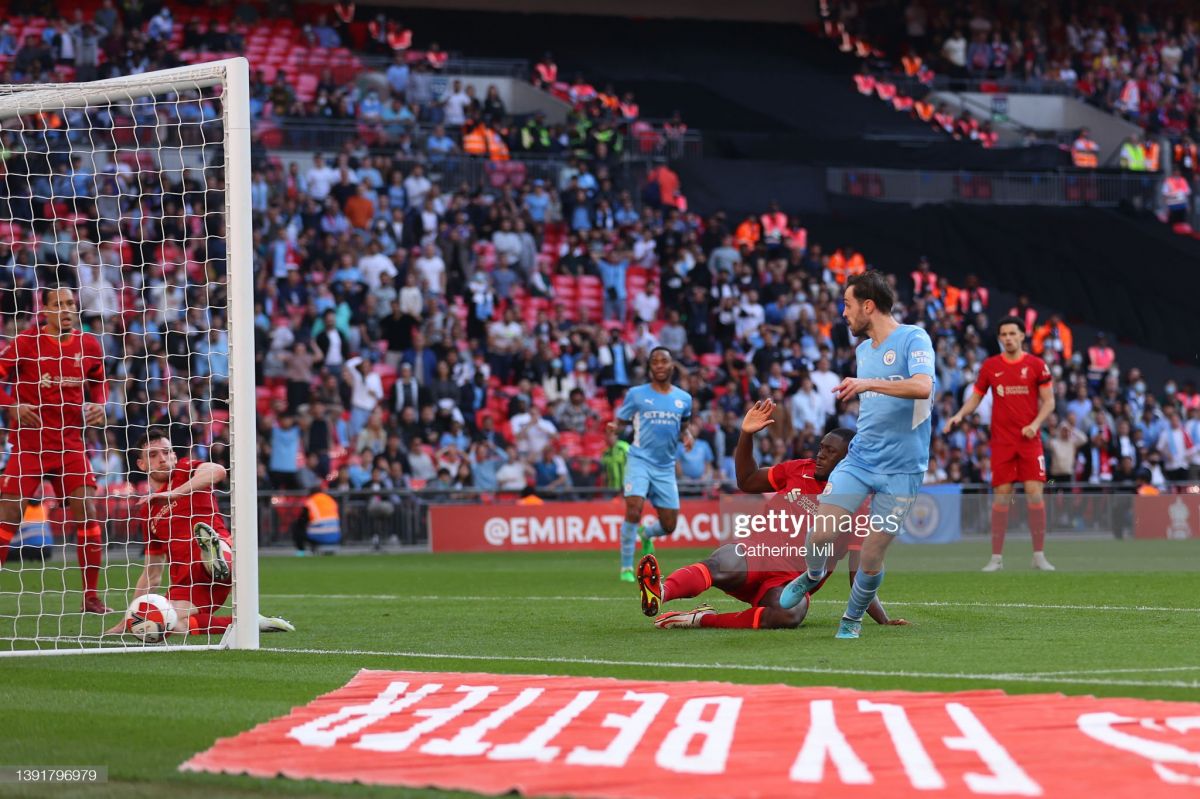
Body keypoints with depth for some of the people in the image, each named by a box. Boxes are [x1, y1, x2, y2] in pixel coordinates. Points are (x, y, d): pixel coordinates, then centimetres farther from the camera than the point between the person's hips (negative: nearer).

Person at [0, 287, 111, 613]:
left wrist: (99, 405, 0)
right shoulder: (26, 341, -6)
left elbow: (99, 382, 20)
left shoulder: (89, 345, 4)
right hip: (29, 442, -3)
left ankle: (91, 597, 4)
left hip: (71, 443, 3)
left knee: (88, 513, -5)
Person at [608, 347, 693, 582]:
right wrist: (614, 428, -21)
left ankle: (646, 535, 42)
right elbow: (620, 422, 3)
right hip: (640, 460, -4)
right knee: (633, 510, -23)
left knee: (669, 525, 6)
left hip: (666, 468, 4)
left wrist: (687, 436, 0)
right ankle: (626, 568, -11)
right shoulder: (636, 394, 0)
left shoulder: (683, 398, 9)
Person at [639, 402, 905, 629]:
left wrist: (884, 621, -5)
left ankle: (703, 619, -40)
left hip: (791, 581, -2)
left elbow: (860, 577, 3)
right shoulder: (800, 470, 12)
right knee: (720, 565, -35)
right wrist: (746, 436, 11)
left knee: (792, 613, -39)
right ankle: (660, 592, -62)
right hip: (755, 556, 2)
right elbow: (747, 482, 24)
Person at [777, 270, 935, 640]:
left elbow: (922, 387, -29)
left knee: (871, 559, -3)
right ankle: (812, 576, 19)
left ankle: (853, 619, 22)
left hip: (900, 470, -5)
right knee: (821, 531, -13)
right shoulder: (863, 350, 13)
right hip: (859, 459, 5)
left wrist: (868, 384, -32)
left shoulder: (913, 339, -10)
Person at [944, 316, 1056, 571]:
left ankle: (1039, 556, -1)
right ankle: (996, 557, 3)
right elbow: (975, 398, 14)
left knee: (1035, 494, -7)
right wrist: (958, 416, -4)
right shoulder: (990, 366, 7)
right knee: (1001, 497, -2)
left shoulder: (1036, 365, 2)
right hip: (1001, 442, 1)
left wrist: (1035, 424, -13)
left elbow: (1048, 401, 2)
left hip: (1030, 440, -1)